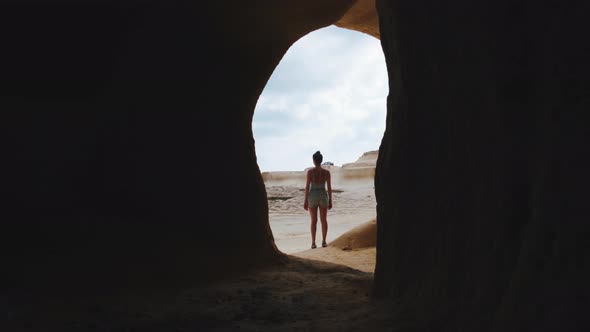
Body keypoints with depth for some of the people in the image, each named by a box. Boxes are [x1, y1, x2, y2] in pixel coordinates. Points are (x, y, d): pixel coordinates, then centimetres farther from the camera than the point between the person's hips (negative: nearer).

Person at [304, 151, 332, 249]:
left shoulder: (310, 171, -10)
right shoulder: (327, 172, -3)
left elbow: (307, 187, -9)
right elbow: (329, 187, -1)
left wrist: (305, 201, -2)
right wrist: (330, 201, 8)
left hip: (313, 197, -1)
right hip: (323, 197, 1)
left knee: (314, 221, 5)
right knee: (324, 220, 10)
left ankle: (313, 243, 2)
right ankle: (324, 242, 10)